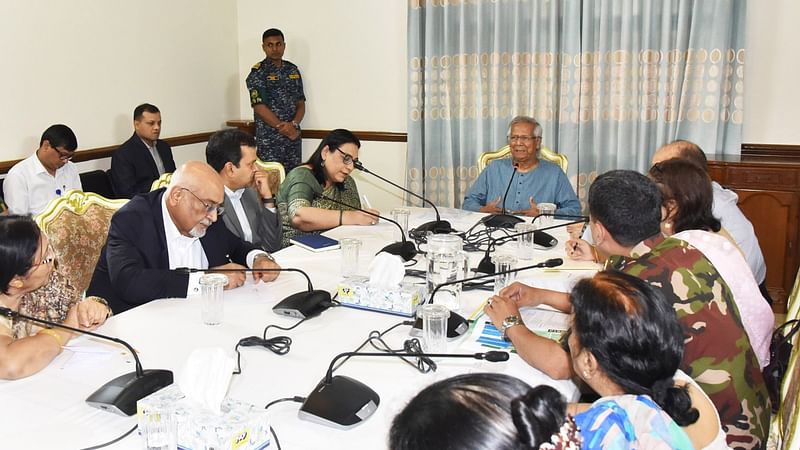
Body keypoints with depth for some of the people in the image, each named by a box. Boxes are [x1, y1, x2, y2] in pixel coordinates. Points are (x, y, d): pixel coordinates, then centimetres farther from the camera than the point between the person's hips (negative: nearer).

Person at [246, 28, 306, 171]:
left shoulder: (293, 70, 12)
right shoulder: (257, 73, -3)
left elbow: (301, 103, 10)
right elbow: (260, 108, -10)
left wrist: (294, 124, -10)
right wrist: (285, 129, -13)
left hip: (294, 138, 5)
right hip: (269, 140, -5)